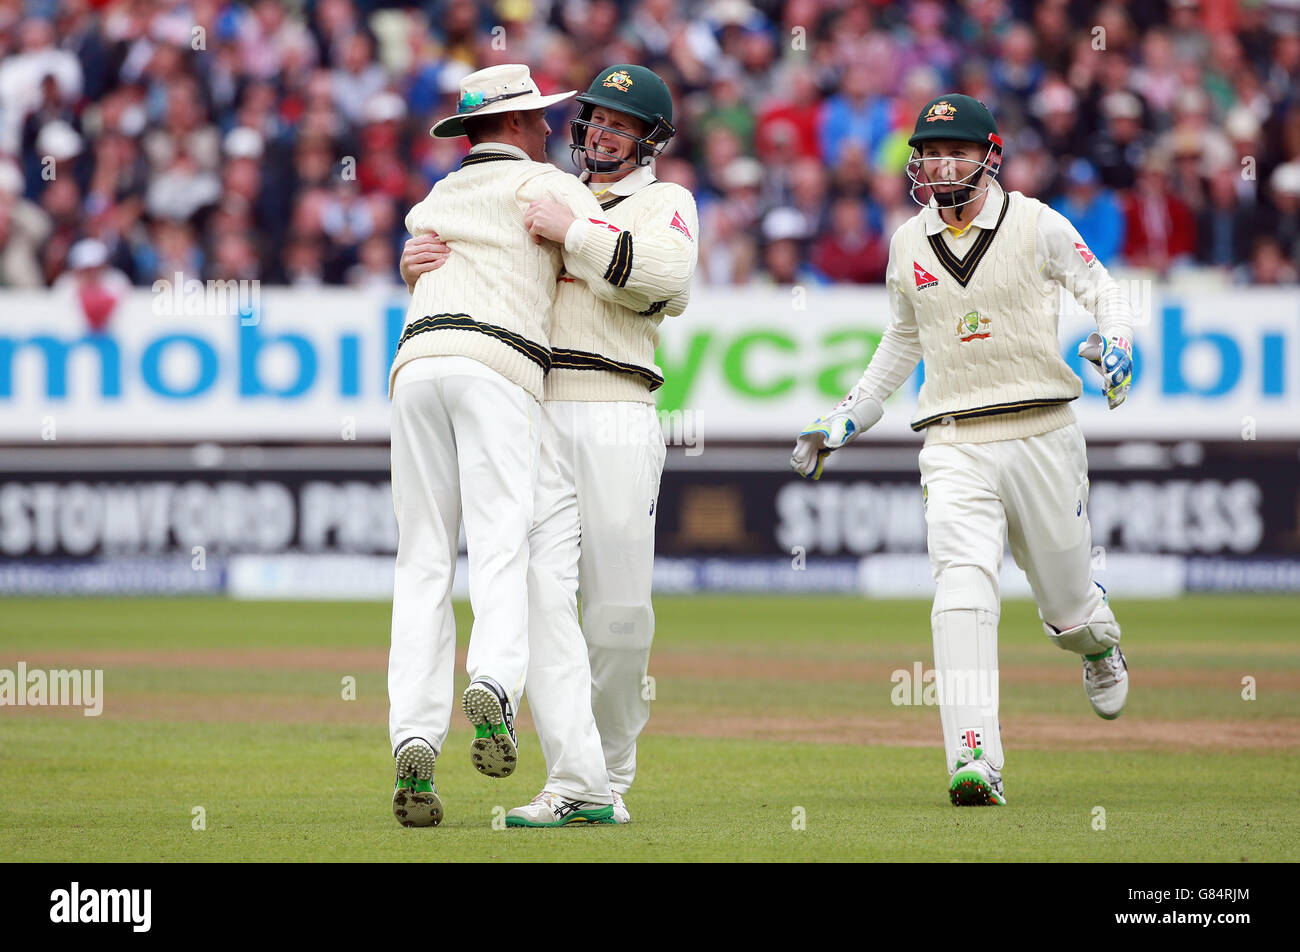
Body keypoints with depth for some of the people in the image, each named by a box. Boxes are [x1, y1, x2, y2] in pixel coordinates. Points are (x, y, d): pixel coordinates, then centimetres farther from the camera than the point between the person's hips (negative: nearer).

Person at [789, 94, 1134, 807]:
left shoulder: (1037, 226, 0)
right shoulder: (908, 245, 11)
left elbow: (1103, 291, 6)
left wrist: (1114, 343, -16)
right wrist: (847, 418, 23)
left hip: (1041, 434, -1)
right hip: (955, 447, 1)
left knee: (1065, 601, 11)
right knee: (962, 594, -19)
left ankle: (1098, 645, 51)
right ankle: (975, 763, -27)